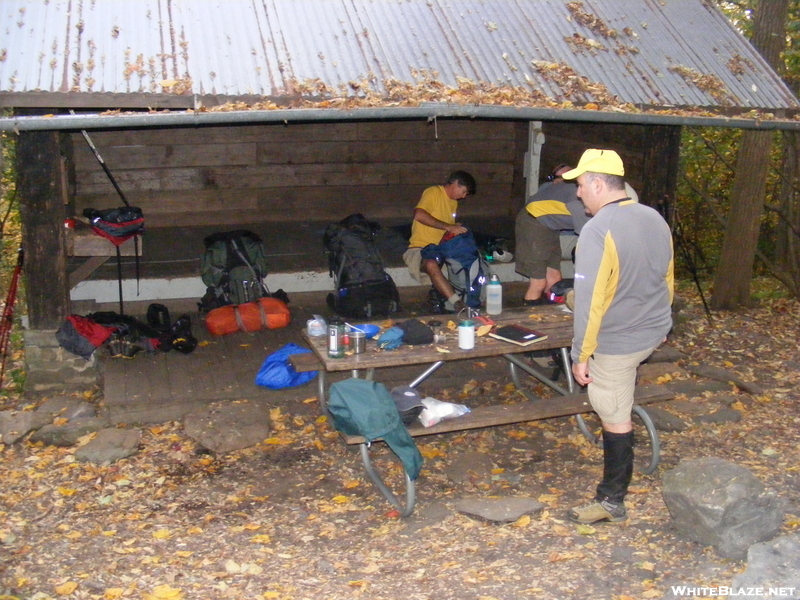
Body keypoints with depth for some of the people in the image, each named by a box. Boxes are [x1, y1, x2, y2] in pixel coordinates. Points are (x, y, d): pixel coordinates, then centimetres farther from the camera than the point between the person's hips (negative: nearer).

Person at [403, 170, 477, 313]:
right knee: (431, 265, -40)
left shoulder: (454, 202, 21)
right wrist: (448, 227, -26)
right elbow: (419, 214, -24)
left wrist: (457, 228, 7)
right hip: (420, 248, -8)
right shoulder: (434, 192, -5)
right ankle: (458, 303, -46)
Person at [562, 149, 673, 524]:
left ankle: (612, 501, 15)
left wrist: (580, 356, -16)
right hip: (654, 332, 8)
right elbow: (666, 280, 12)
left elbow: (589, 301, -24)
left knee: (615, 419, 3)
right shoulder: (655, 219, 1)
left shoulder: (598, 230, -25)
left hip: (616, 342, -8)